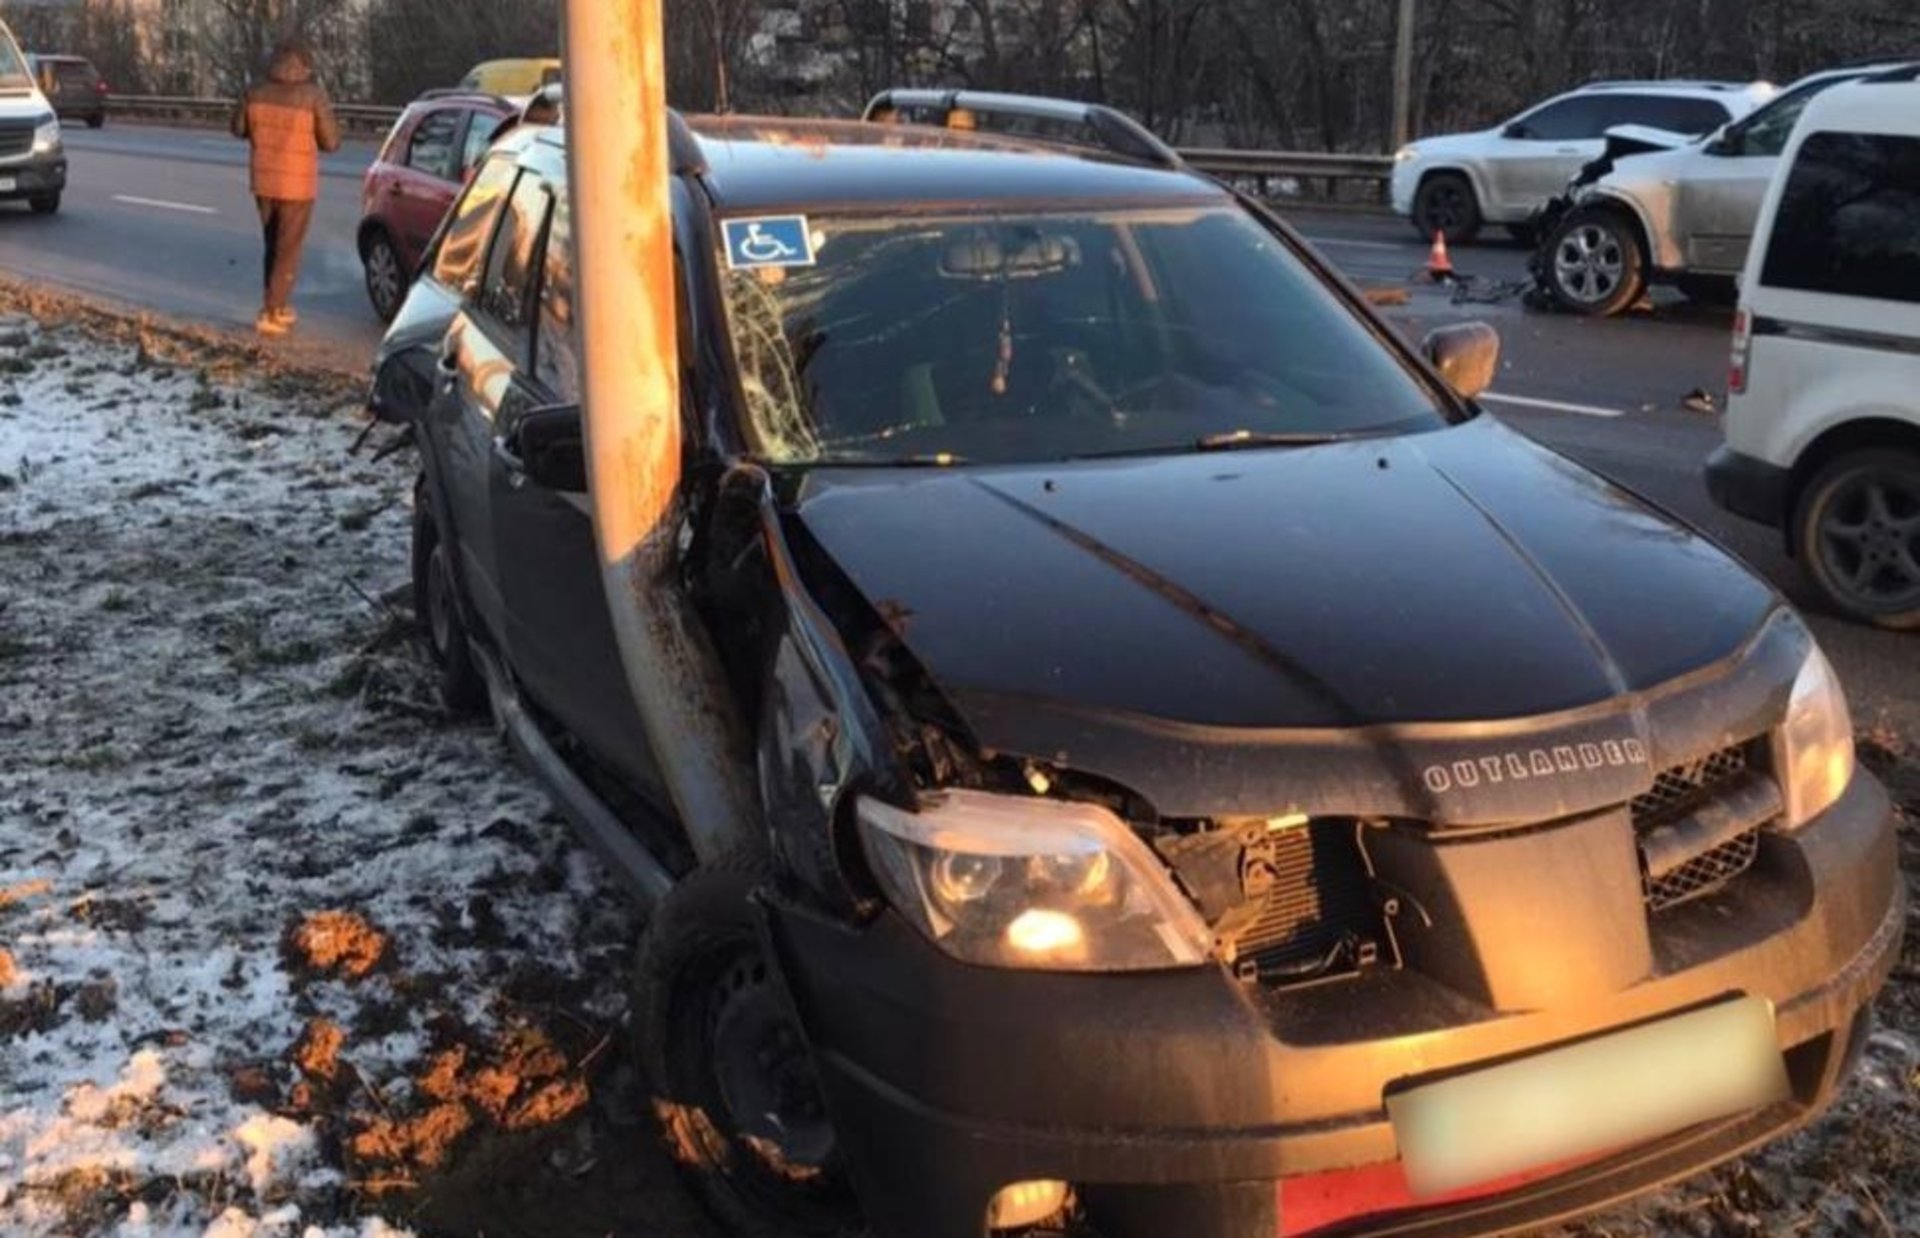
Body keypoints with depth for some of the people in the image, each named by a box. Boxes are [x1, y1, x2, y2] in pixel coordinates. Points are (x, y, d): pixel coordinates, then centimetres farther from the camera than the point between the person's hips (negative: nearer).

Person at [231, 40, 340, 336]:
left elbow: (239, 128, 10)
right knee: (288, 251, 4)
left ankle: (278, 306, 28)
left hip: (263, 182, 5)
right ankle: (270, 314, 2)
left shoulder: (256, 93, -3)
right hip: (297, 185, -4)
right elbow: (331, 142, -12)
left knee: (273, 246, 21)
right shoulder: (314, 95, -15)